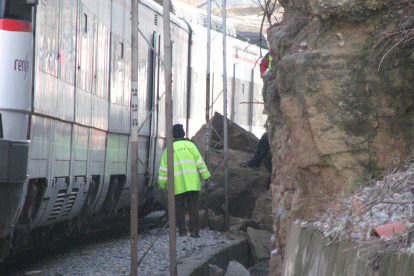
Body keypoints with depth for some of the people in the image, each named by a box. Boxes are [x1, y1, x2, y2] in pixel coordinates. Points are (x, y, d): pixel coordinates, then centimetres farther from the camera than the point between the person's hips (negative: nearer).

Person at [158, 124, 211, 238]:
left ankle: (182, 231, 5)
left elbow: (164, 167, 7)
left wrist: (162, 183, 14)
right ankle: (194, 230, -5)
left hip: (177, 185, 0)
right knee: (193, 207, 2)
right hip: (192, 183, 0)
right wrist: (206, 176, 5)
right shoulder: (190, 145, 2)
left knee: (179, 207, 8)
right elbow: (199, 161, -1)